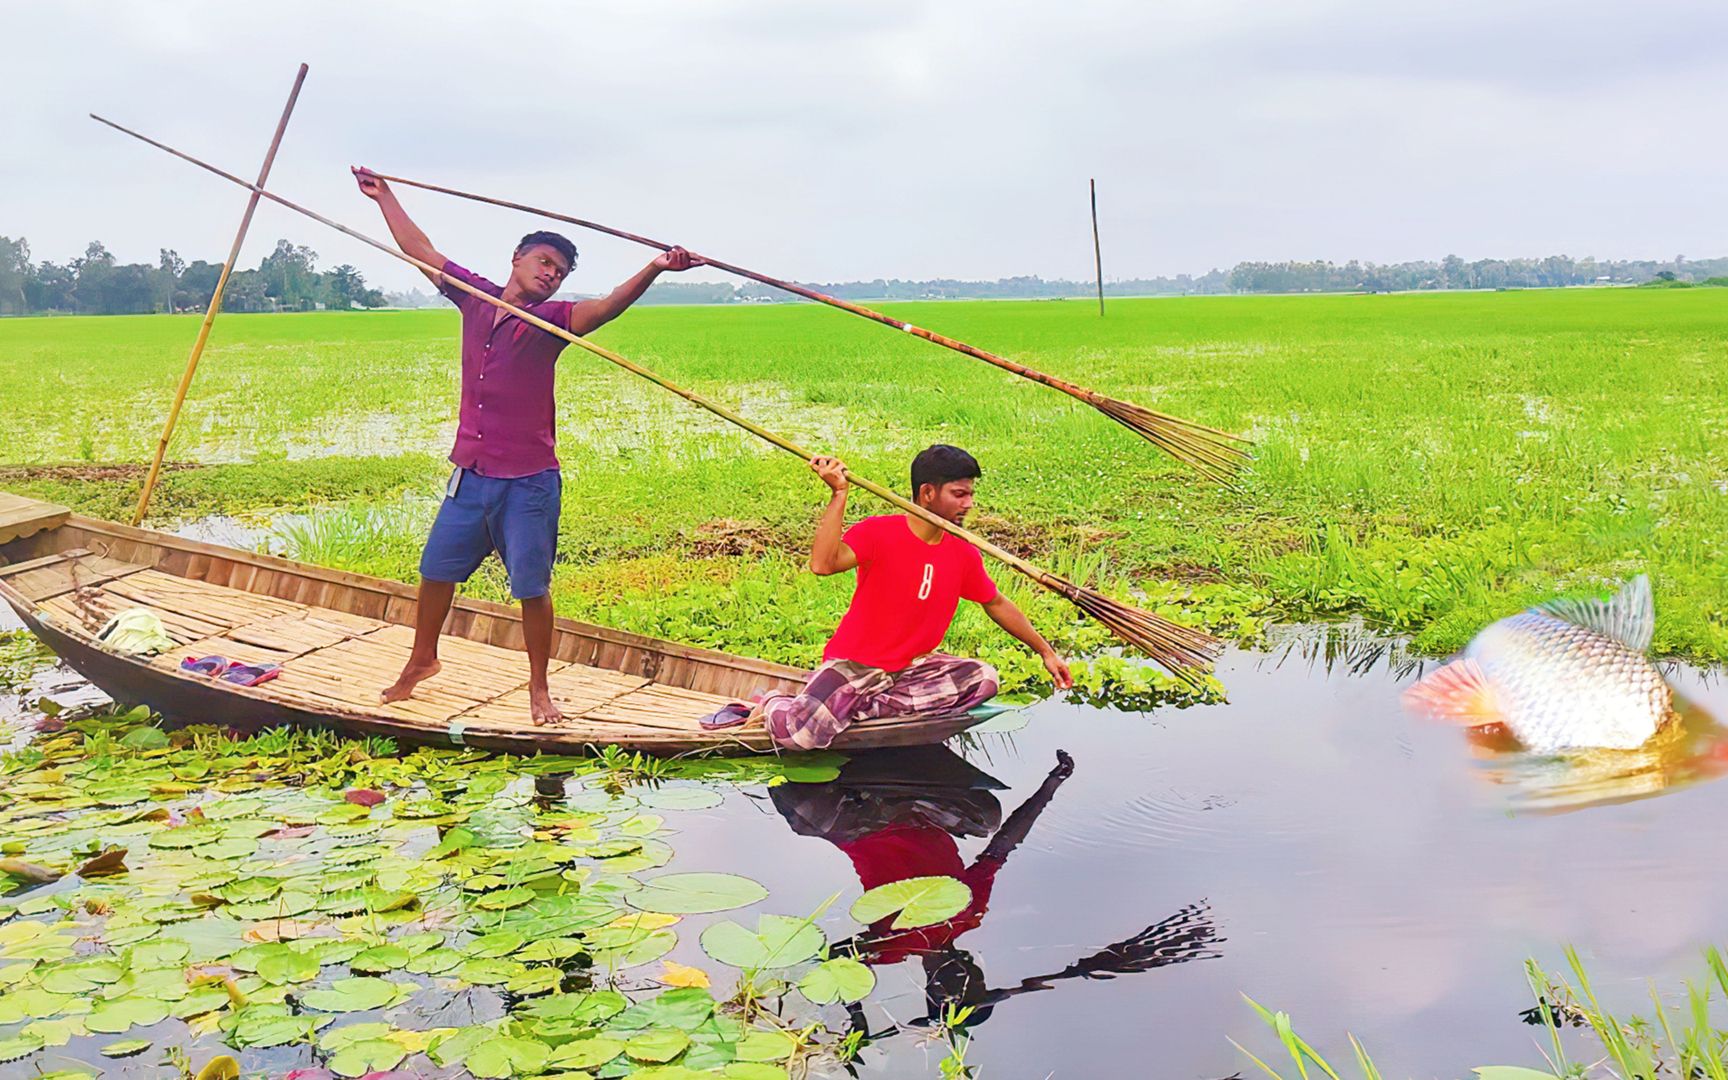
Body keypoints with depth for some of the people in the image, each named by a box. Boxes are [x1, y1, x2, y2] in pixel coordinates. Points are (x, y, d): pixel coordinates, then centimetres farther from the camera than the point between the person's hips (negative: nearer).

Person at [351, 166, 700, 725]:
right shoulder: (475, 296, 5)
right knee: (435, 569, 16)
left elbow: (606, 307, -26)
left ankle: (539, 688, 19)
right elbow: (421, 250, 18)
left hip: (528, 482, -4)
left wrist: (654, 269, -43)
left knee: (532, 588, 1)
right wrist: (383, 195, 28)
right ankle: (422, 660, 39)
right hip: (470, 474, 5)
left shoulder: (549, 320, -8)